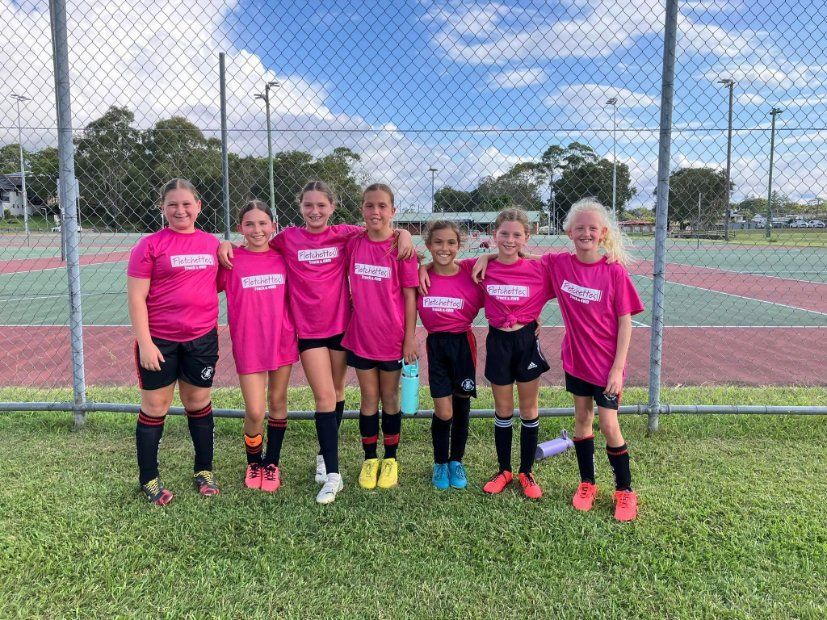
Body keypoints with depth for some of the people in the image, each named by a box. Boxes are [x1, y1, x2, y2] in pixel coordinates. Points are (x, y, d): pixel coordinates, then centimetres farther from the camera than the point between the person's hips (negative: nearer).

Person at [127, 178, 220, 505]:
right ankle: (149, 479, 23)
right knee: (155, 407, 7)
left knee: (199, 403, 14)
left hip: (202, 337, 3)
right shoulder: (150, 245, -7)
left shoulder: (212, 243, 5)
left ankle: (204, 471, 29)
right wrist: (145, 343, -13)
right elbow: (136, 298, -10)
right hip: (159, 340, -3)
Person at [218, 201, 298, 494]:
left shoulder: (282, 258, 1)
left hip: (283, 341, 3)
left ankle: (272, 464, 30)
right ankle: (254, 464, 26)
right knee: (255, 412, -1)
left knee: (277, 402, 13)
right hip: (248, 346, -2)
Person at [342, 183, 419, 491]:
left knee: (390, 398, 12)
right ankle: (369, 459, 28)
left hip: (393, 337, -2)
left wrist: (410, 337, -8)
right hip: (361, 335, 2)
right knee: (368, 399, 12)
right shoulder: (353, 244, -1)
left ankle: (390, 460, 28)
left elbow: (410, 295, -7)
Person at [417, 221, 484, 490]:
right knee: (443, 412, 2)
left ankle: (456, 462, 34)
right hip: (436, 344, 0)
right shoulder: (422, 274, -6)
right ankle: (440, 464, 27)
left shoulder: (470, 269, -7)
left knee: (461, 406, 12)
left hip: (463, 342, 0)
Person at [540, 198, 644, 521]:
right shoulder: (558, 264, -6)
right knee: (582, 418, 14)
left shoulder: (614, 271, -14)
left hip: (606, 362, -3)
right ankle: (587, 483, 31)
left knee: (609, 426, -1)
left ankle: (625, 491, 20)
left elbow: (625, 322, -10)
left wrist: (617, 368, -12)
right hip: (575, 358, 4)